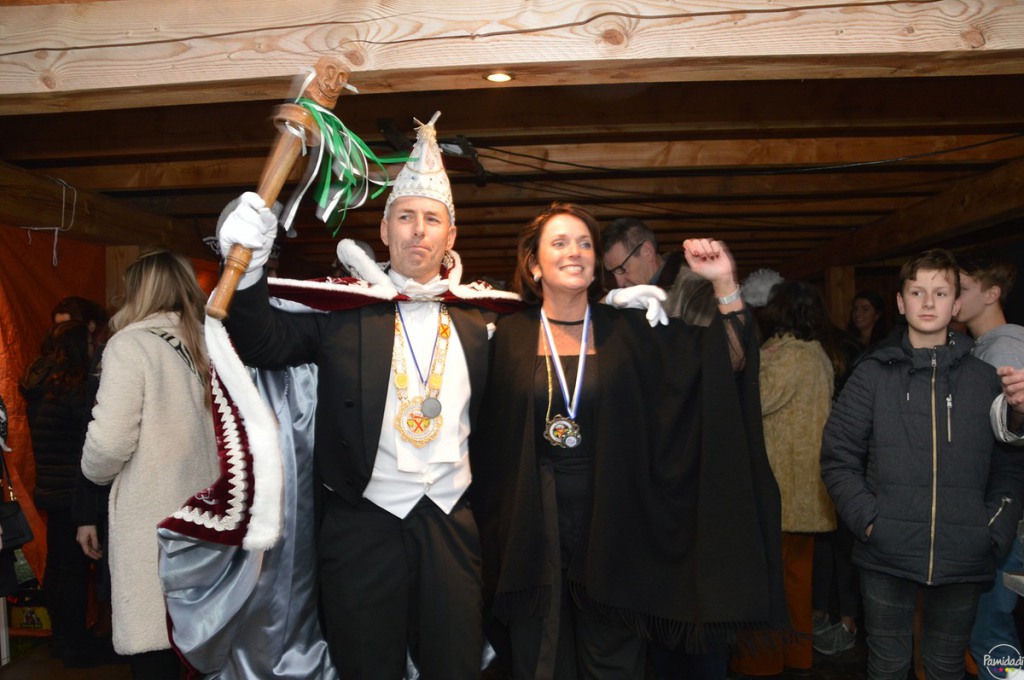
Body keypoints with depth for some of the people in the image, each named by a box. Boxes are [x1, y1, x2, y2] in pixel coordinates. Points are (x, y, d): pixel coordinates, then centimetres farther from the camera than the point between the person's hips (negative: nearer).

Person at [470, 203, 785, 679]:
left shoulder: (627, 333, 0)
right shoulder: (508, 336, -1)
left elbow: (729, 364, -2)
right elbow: (484, 435, 3)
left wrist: (724, 284, -11)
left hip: (611, 528, 0)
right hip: (533, 530, 0)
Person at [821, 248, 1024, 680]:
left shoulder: (984, 378, 4)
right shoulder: (874, 373, 0)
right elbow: (838, 458, 0)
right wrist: (867, 519, -10)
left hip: (963, 562, 1)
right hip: (887, 556, -1)